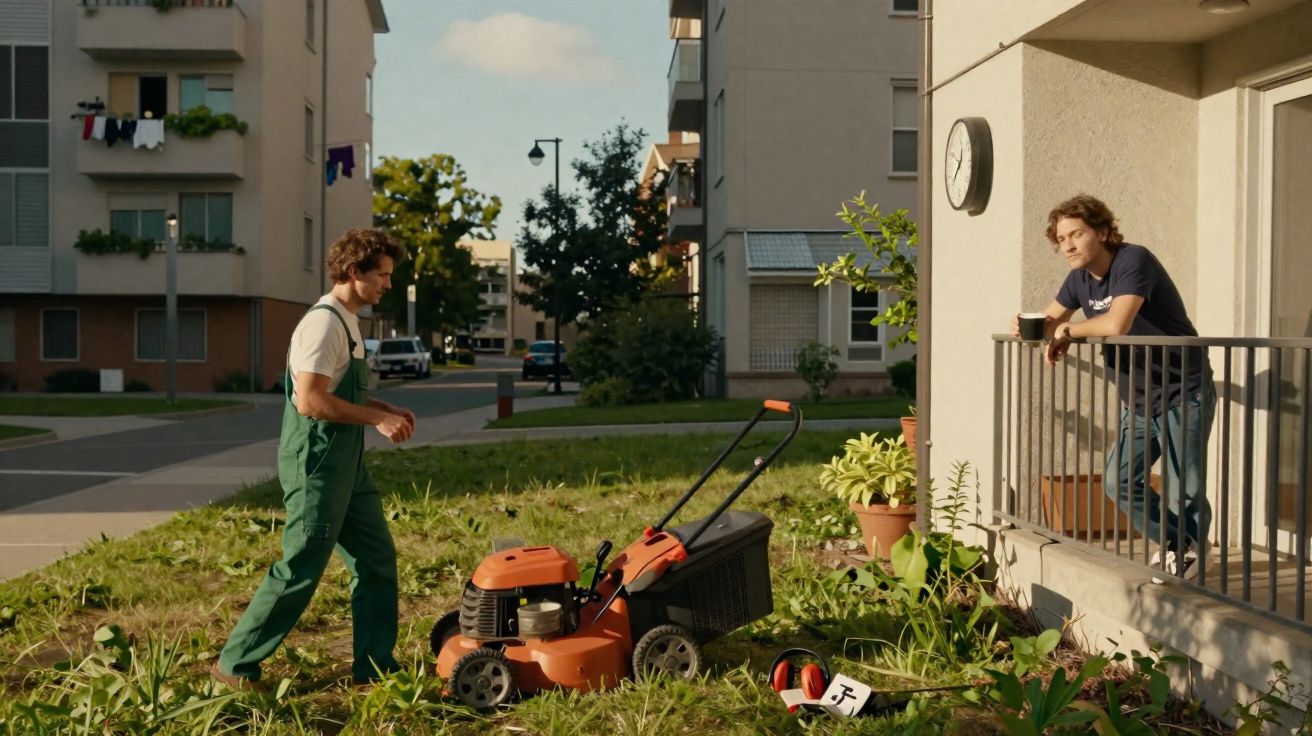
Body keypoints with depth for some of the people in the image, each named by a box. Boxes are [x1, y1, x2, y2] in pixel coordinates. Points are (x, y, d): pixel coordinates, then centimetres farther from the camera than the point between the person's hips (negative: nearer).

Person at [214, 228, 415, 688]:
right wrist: (376, 419, -17)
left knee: (377, 557, 10)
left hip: (346, 462, 10)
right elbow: (311, 401, -24)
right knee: (300, 570, -3)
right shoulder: (324, 323, -17)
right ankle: (235, 665, 10)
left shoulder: (347, 323, 14)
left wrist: (386, 410, 11)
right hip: (316, 463, -10)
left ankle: (374, 667, 18)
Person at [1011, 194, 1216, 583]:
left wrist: (1070, 330, -18)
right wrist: (1026, 327, -12)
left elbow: (1117, 324, -35)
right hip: (1139, 402, 8)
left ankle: (1190, 553, 22)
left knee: (1185, 492, -2)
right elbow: (1048, 323, 13)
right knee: (1120, 483, 8)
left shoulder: (1133, 261, -21)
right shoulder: (1080, 278, 4)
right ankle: (1174, 543, 27)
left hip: (1183, 395, -8)